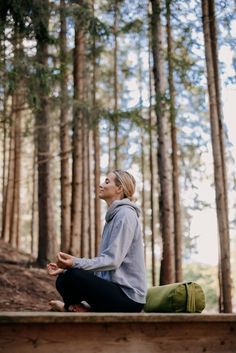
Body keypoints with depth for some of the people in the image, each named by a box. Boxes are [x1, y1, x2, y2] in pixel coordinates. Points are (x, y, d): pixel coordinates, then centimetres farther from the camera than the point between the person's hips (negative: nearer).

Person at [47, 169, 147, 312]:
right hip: (115, 288, 9)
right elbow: (104, 259, 14)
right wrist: (67, 267, 5)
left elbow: (112, 260, -21)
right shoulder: (114, 216, 18)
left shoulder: (125, 214, -12)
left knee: (72, 276, -25)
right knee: (63, 280, 6)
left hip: (127, 296, -9)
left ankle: (70, 307, 2)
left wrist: (75, 262, -32)